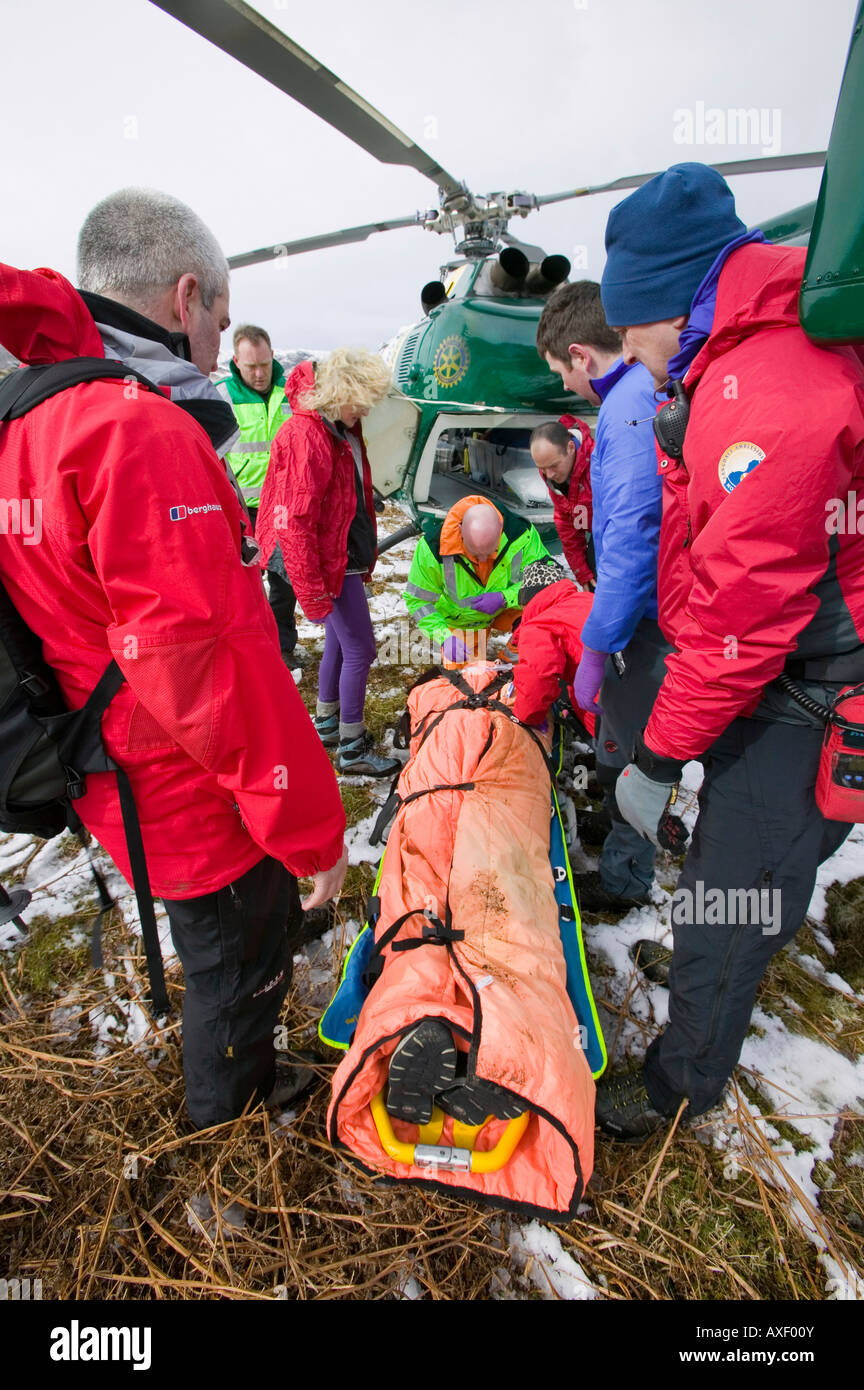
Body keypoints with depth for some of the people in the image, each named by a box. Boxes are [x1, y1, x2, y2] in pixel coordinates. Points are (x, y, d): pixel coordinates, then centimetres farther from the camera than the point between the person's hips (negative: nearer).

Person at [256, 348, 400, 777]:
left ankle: (327, 723, 36)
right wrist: (312, 591, -23)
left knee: (339, 640, 18)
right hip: (329, 561, -10)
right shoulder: (305, 436, -21)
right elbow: (294, 522, -24)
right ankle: (352, 749, 10)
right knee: (360, 648, -4)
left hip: (346, 554, 10)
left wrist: (364, 555, 25)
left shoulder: (341, 428, 10)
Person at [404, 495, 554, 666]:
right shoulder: (434, 548, -31)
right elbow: (417, 599, -19)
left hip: (505, 611, 1)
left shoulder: (520, 534, -30)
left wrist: (504, 598, -38)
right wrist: (444, 636, -33)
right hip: (460, 620, 0)